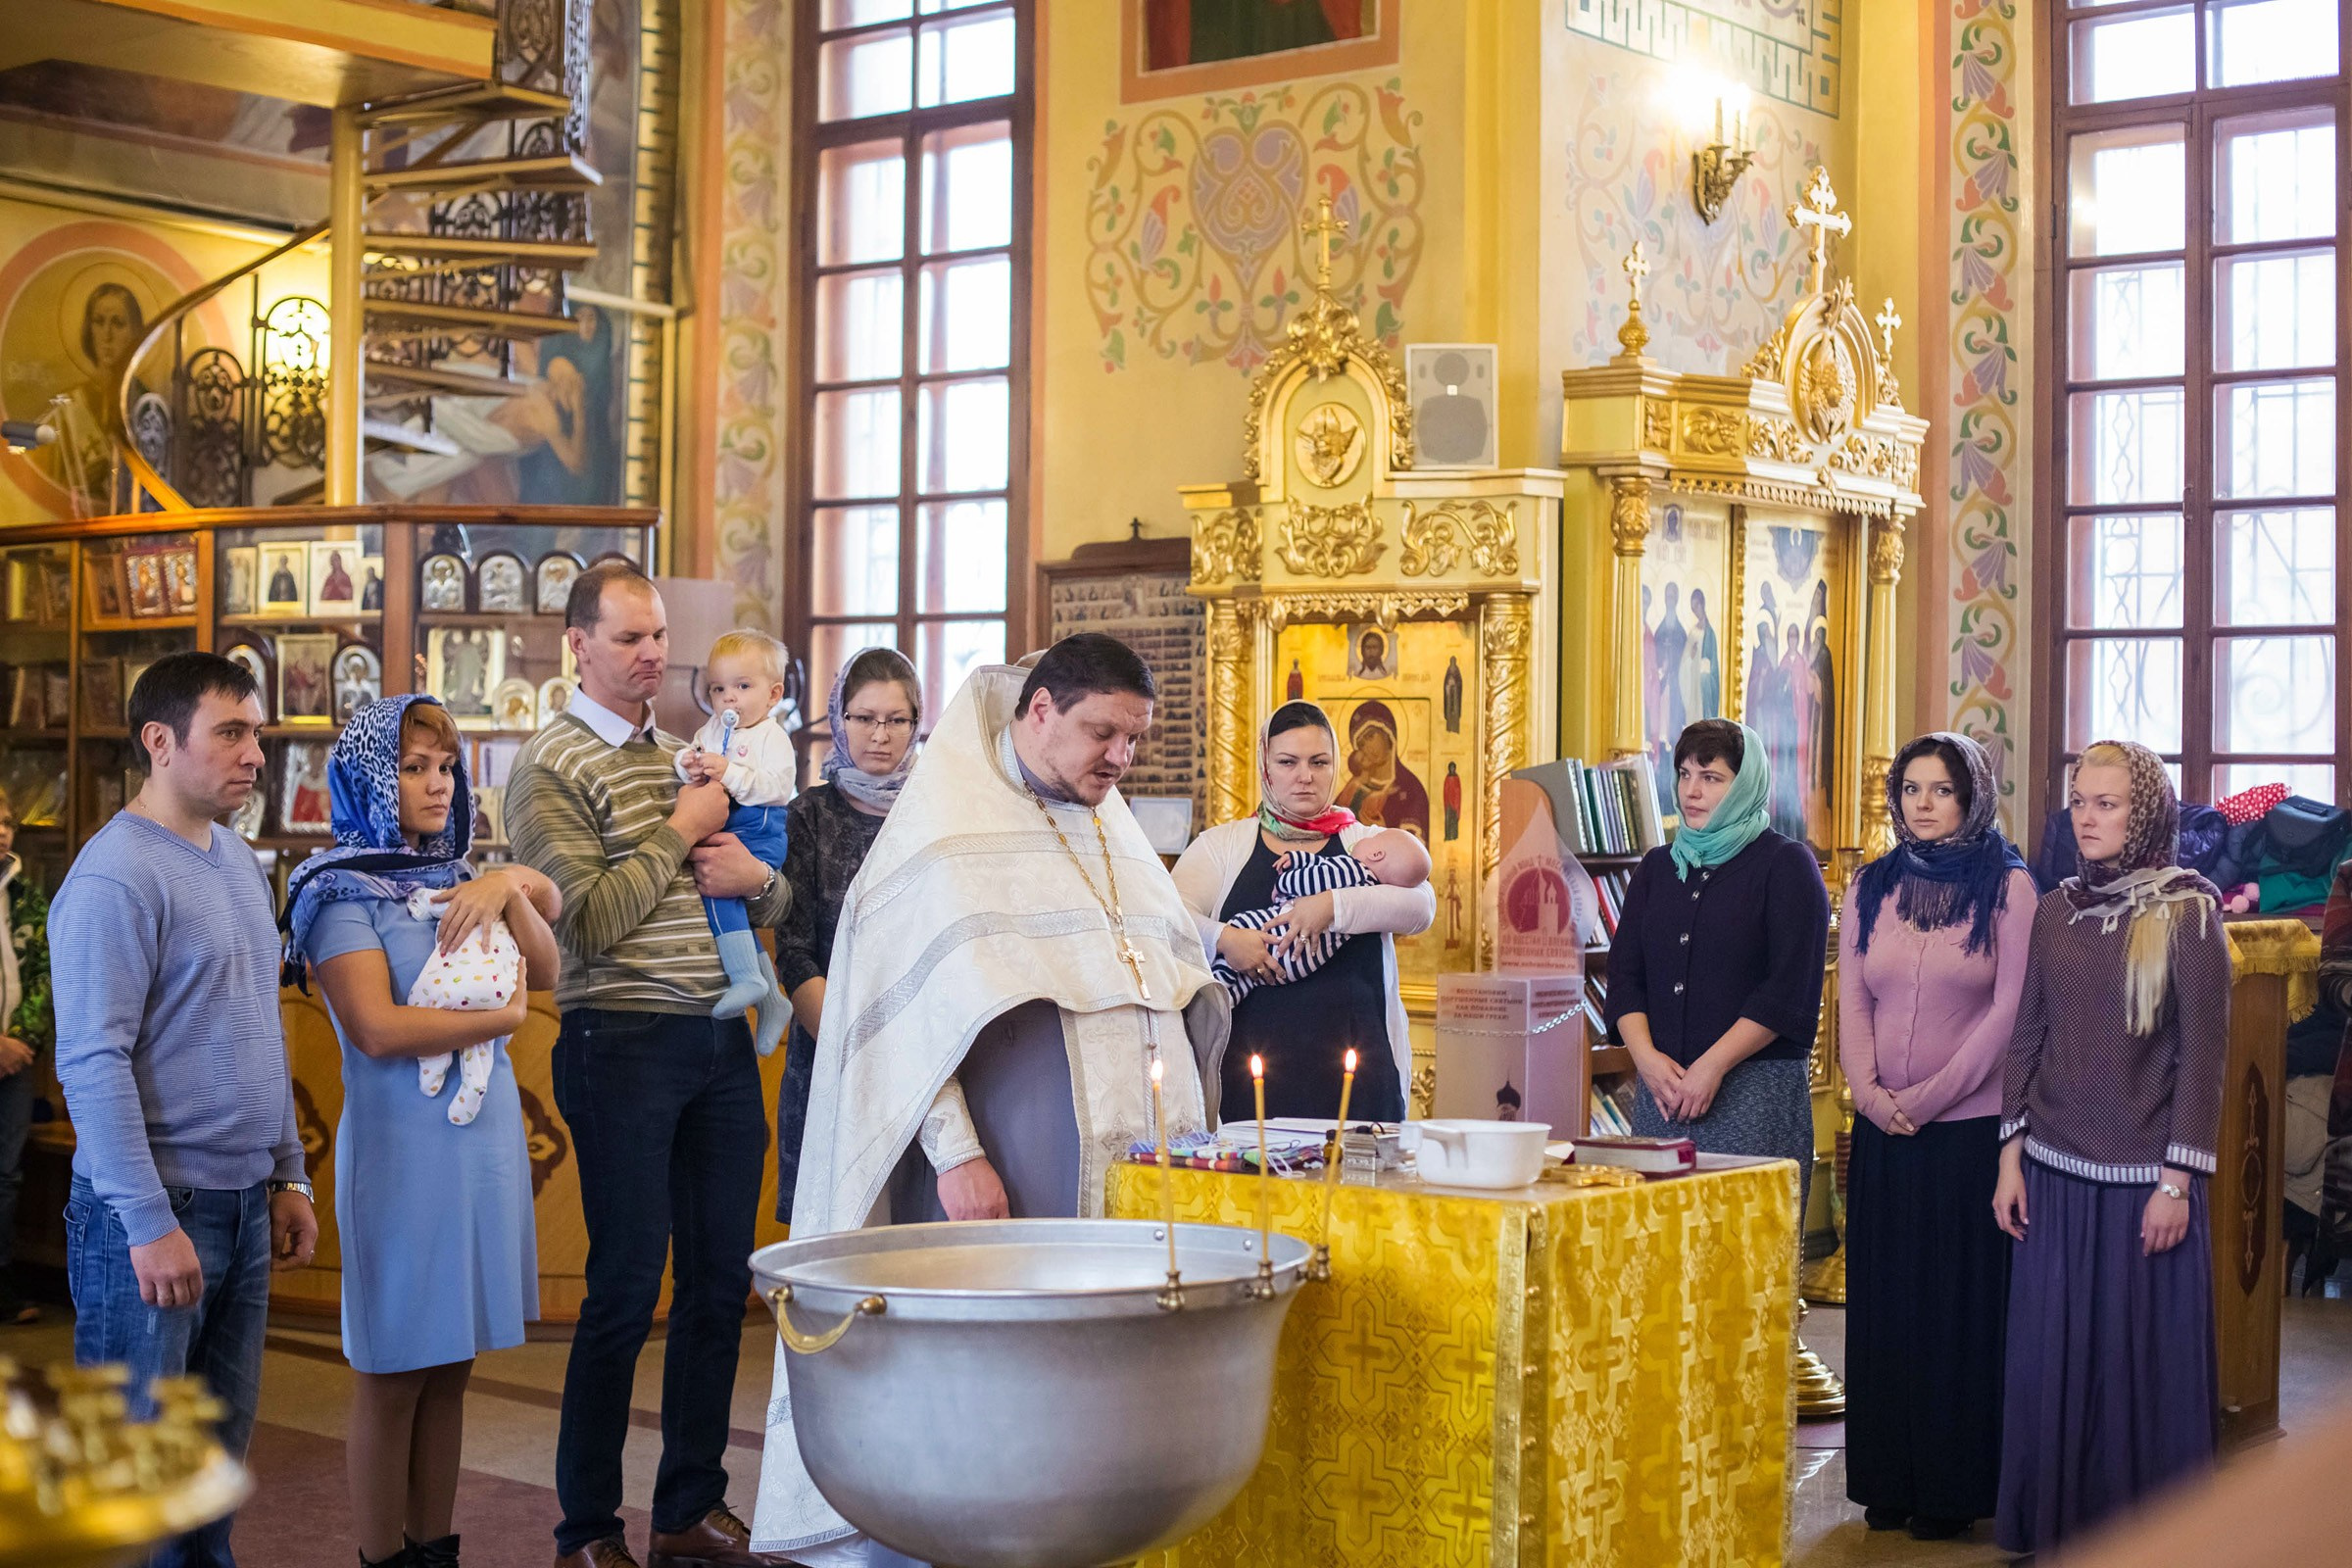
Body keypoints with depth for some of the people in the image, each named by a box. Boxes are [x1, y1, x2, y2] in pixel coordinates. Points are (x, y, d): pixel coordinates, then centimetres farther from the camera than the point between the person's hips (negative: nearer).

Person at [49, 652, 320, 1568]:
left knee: (221, 1441, 16)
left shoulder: (238, 862, 12)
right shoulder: (115, 876, -15)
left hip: (242, 1206, 8)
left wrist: (288, 1178, 17)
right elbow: (92, 1064, -19)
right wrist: (151, 1224, -21)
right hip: (151, 1213, -8)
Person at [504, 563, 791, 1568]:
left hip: (722, 1041, 7)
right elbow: (588, 919, -17)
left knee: (721, 1280, 10)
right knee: (627, 1289, -2)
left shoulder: (688, 754, 16)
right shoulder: (550, 767, -5)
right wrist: (680, 833, -9)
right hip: (625, 1043, -7)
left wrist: (755, 878, -2)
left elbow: (778, 906, 20)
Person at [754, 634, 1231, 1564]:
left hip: (1142, 1171, 6)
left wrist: (1183, 1131, 13)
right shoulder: (944, 832, -2)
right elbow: (913, 1007, -8)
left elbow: (1179, 989, 22)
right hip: (1017, 1174, -6)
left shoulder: (1111, 827, 19)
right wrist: (956, 1154, -16)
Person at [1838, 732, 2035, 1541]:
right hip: (1882, 1132, 4)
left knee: (1963, 1304, 2)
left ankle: (1955, 1486, 11)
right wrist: (1869, 1092, -8)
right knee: (1884, 1300, 7)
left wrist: (1930, 1097, -12)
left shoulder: (2008, 886, -3)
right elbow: (1851, 1000, 8)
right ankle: (1889, 1480, 16)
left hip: (1972, 1127, -4)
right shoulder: (1870, 888, 10)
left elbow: (2009, 1009, -9)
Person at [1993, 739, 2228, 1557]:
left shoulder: (2187, 909, -5)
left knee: (2146, 1357, 2)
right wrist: (2011, 1155, 4)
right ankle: (2057, 1525, 20)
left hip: (2143, 1176, -4)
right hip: (2056, 1169, 4)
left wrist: (2178, 1178, -12)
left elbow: (2204, 1050, -7)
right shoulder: (2055, 910, 8)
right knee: (2053, 1357, 7)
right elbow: (2026, 1037, 10)